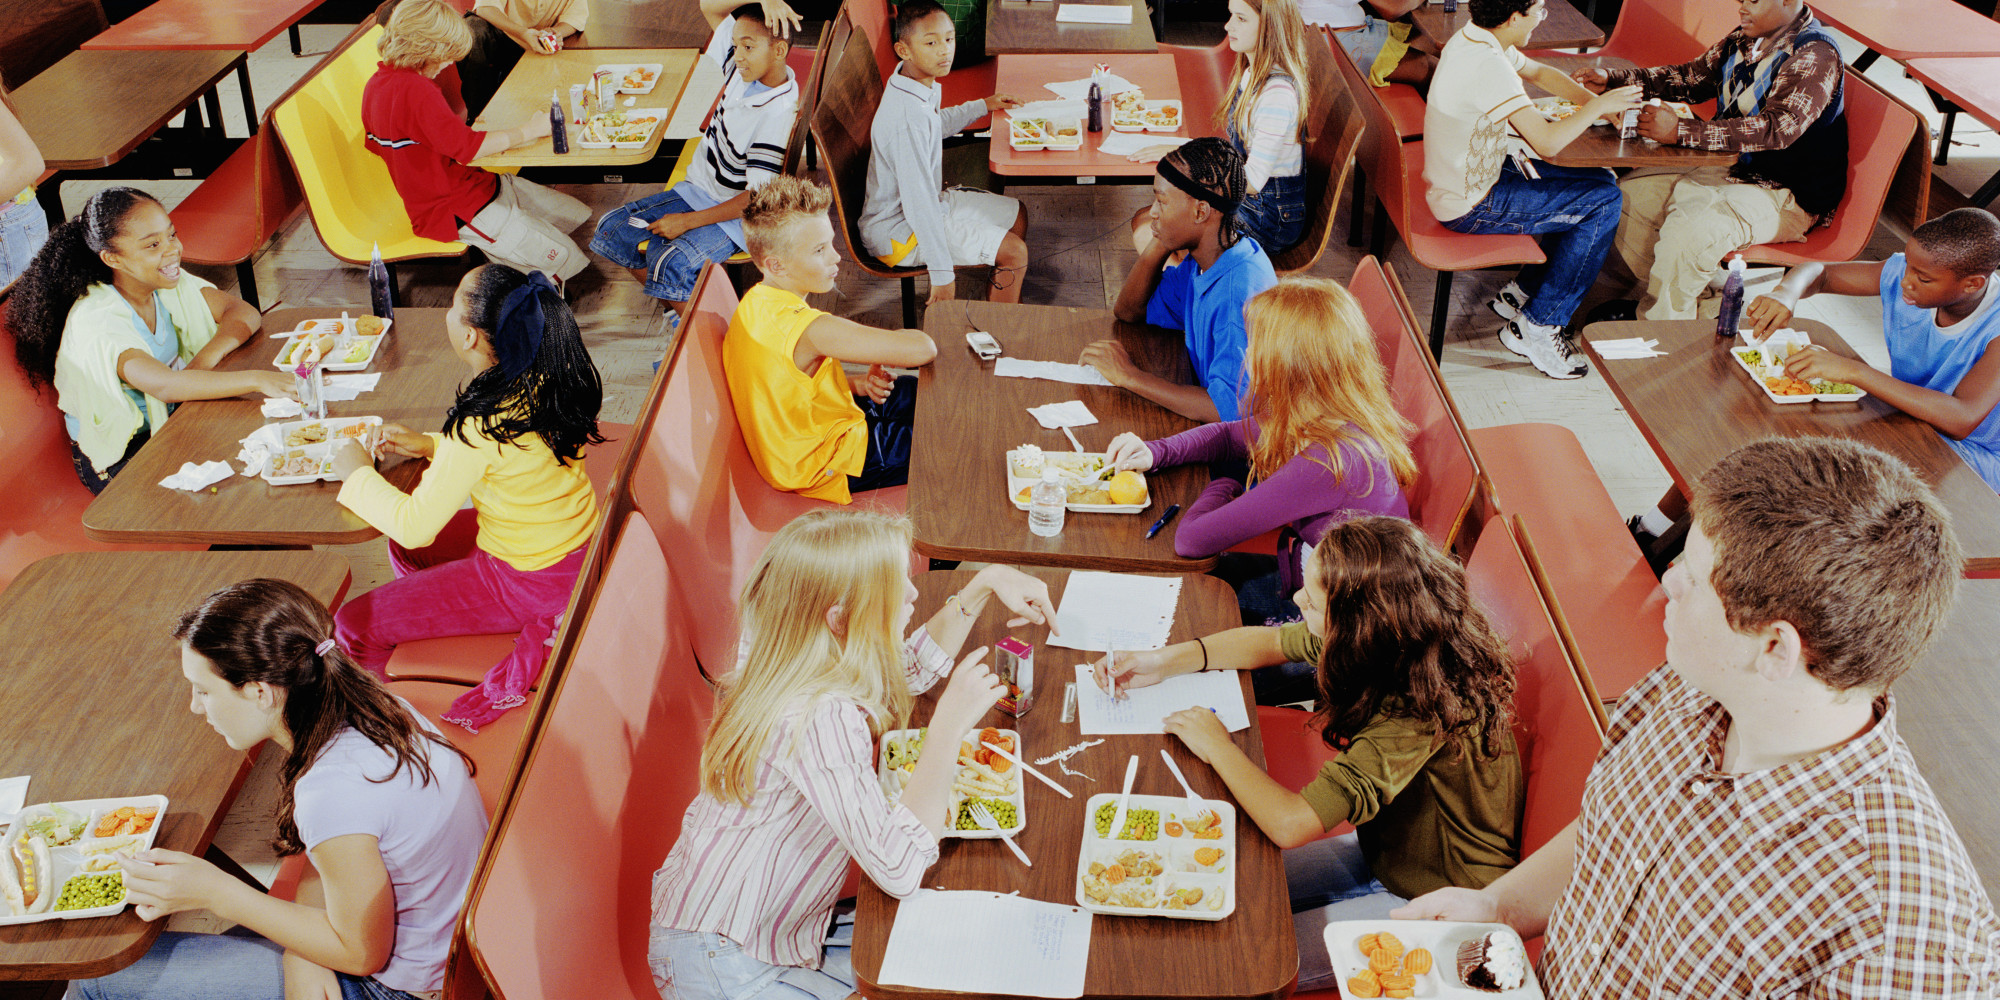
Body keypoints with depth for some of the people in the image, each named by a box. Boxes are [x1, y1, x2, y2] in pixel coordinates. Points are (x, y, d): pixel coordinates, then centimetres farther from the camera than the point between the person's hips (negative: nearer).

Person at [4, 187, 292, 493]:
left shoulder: (169, 283, -5)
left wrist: (206, 359, -27)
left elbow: (245, 314, -9)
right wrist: (256, 380, -52)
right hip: (115, 457, -7)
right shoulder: (95, 321, -28)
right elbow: (162, 385, -44)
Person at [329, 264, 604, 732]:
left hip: (530, 581, -8)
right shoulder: (546, 379, -8)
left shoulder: (481, 426, -30)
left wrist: (357, 473, -8)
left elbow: (415, 526, -23)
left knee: (353, 627, 0)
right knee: (404, 546, 26)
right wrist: (433, 446, 4)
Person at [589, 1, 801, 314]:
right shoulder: (743, 70, -4)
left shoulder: (778, 113, -26)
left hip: (735, 215, -9)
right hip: (697, 191, 9)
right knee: (611, 229, 1)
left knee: (670, 267, -32)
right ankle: (684, 307, 8)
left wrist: (687, 221, -21)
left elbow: (757, 198, -25)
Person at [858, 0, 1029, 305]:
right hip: (898, 230, -11)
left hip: (932, 202, 11)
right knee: (1014, 252, -15)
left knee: (1016, 214, 17)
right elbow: (917, 201, -33)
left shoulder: (926, 85, -1)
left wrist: (983, 106, 35)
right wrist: (941, 273, -31)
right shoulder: (907, 118, -33)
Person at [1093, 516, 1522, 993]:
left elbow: (1290, 823, -38)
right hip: (1386, 855, 8)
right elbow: (1269, 642, 6)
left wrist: (1217, 747, -22)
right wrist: (1165, 661, -3)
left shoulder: (1421, 715, -37)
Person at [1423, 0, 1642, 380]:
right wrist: (1599, 106, -14)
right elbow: (1548, 142, -30)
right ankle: (1535, 327, 0)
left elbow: (1538, 72, 19)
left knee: (1600, 184, 16)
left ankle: (1522, 291, 22)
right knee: (1603, 202, -7)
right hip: (1471, 207, -10)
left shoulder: (1473, 37, 3)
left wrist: (1594, 101, 6)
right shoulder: (1487, 65, -28)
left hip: (1472, 173, 10)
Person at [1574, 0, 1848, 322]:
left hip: (1786, 195, -9)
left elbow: (1776, 128, -33)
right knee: (1631, 193, -1)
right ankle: (1696, 299, 7)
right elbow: (1694, 77, 17)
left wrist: (1681, 131, -37)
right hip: (1734, 167, 9)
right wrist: (1613, 79, 3)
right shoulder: (1746, 37, 6)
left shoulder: (1815, 55, -21)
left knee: (1689, 229, -33)